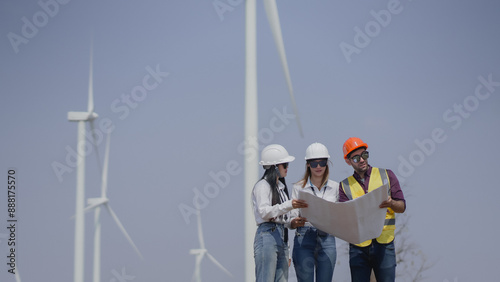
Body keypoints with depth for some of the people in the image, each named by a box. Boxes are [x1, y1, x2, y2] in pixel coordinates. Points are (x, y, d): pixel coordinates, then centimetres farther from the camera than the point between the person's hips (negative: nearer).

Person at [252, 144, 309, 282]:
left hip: (282, 238, 8)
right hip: (267, 235, -8)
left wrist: (291, 223, 4)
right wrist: (289, 205, -26)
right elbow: (264, 212, -17)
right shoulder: (263, 186, -4)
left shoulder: (281, 186, 21)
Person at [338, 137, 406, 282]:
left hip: (384, 244, -1)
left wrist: (390, 203, -16)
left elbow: (402, 206, 7)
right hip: (358, 247, 1)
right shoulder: (345, 185, 12)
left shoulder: (386, 175, 11)